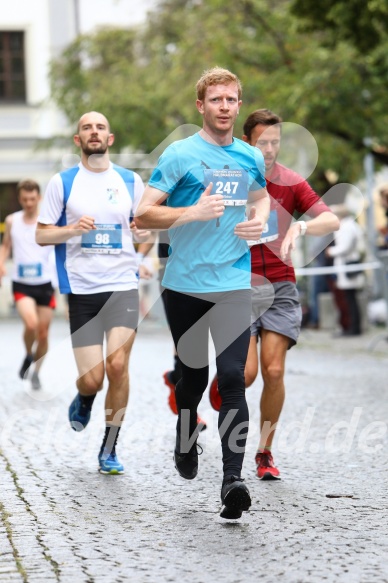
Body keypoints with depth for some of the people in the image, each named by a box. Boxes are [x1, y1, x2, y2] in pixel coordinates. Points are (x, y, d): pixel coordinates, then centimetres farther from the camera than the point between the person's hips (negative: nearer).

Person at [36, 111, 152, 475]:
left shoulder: (131, 181, 9)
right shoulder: (62, 182, 4)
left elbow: (143, 229, 17)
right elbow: (41, 234, 4)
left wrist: (146, 233, -6)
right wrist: (73, 229, -15)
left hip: (123, 285, 1)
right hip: (81, 288, -1)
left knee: (117, 365, -15)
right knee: (92, 378, -5)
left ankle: (109, 450, 0)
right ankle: (84, 400, 34)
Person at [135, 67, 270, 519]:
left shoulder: (251, 158, 8)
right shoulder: (180, 155, -5)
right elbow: (143, 215, -9)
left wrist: (259, 220, 7)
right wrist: (193, 212, -21)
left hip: (233, 283, 2)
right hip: (185, 284, -1)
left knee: (232, 377, -12)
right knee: (194, 374, 13)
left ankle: (232, 480, -16)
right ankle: (185, 445, 42)